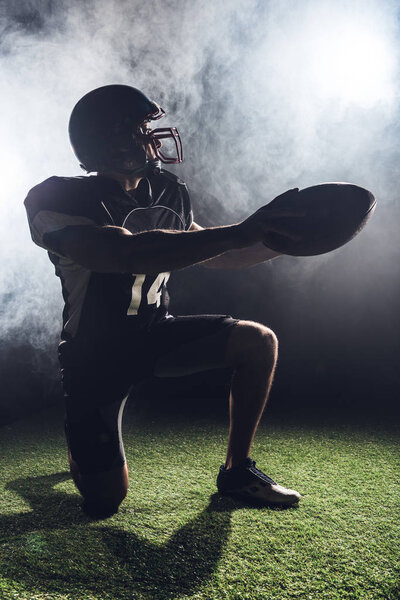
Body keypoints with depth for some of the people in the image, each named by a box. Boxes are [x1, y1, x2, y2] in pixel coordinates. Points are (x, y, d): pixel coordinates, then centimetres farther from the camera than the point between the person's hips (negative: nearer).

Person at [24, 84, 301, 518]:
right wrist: (238, 233, -43)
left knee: (258, 342, -13)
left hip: (155, 334, 6)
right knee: (106, 500, -7)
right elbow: (130, 254, -39)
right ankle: (82, 447, 30)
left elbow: (215, 256, 14)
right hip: (97, 353, -5)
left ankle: (235, 472, 4)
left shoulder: (168, 194, 1)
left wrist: (287, 238, 3)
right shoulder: (59, 201, -20)